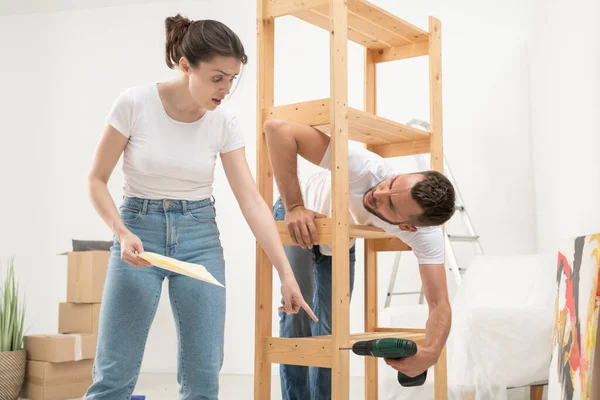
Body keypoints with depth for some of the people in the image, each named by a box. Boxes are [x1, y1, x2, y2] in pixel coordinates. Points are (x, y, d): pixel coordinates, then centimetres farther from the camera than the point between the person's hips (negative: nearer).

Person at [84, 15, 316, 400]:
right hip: (139, 232, -2)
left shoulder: (225, 124, -7)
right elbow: (97, 179, -5)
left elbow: (252, 201, -7)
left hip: (200, 237, 2)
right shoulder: (134, 103, -14)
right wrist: (122, 233, -22)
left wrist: (286, 273, -11)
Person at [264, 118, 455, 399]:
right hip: (296, 220, -3)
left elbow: (439, 303, -32)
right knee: (298, 313, -15)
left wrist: (430, 354, -52)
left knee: (331, 330, 3)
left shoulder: (425, 233, -34)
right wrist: (294, 206, -50)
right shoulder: (364, 167, -46)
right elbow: (278, 128, -50)